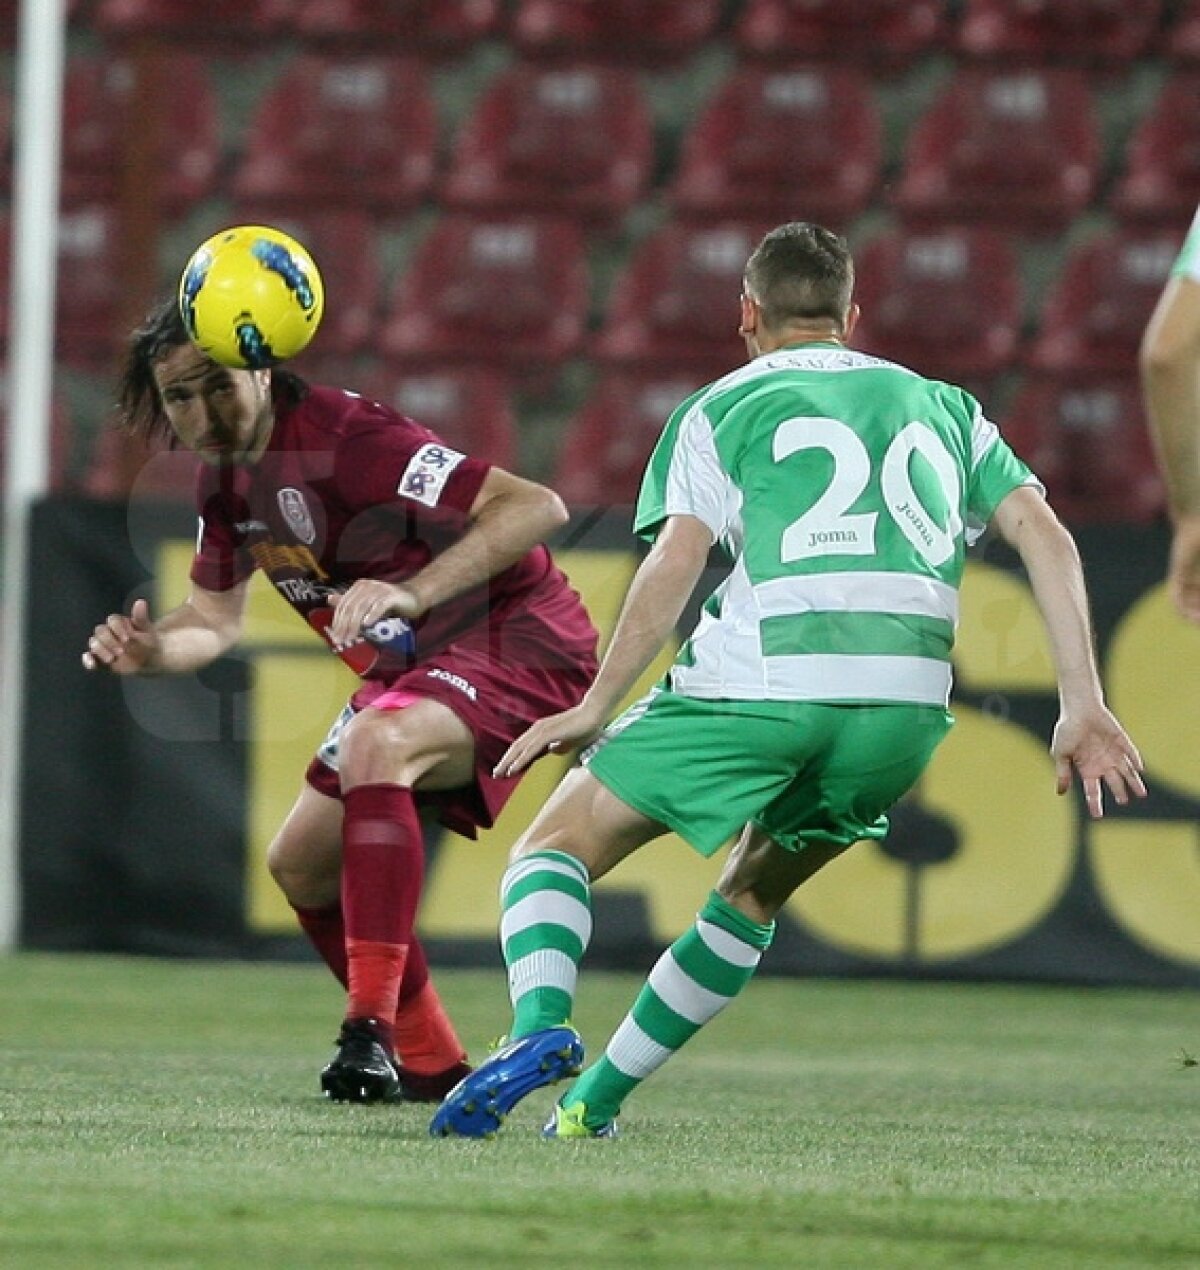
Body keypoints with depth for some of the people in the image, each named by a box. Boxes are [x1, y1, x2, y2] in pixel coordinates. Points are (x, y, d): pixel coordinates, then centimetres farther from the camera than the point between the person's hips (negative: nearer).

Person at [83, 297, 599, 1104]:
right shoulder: (225, 474, 2)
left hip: (519, 638, -10)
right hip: (412, 667, 10)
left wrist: (412, 593, -42)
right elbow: (215, 618, 15)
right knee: (302, 864, 13)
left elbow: (539, 507, -32)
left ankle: (372, 1030, -39)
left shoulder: (346, 439, -26)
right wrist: (150, 651, -9)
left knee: (375, 746, -37)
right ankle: (431, 1067, 27)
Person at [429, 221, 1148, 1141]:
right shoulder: (941, 406, 25)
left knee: (557, 849, 8)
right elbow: (1044, 533, 13)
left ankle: (541, 1026, -21)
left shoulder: (722, 408, 14)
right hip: (908, 702, 4)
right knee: (751, 897, 27)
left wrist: (595, 710, 1)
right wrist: (1083, 706, 8)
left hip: (759, 683, -4)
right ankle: (596, 1098, 21)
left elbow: (676, 562, -1)